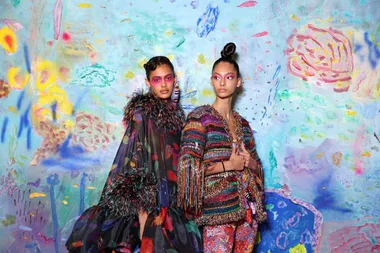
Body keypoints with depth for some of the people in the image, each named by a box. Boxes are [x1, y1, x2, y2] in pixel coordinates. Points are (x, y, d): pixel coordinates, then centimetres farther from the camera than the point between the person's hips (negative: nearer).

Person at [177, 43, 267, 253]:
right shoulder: (200, 117, -6)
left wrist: (249, 162, -6)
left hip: (248, 209, 6)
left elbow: (257, 166, 17)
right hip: (218, 211, -6)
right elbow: (187, 165, -15)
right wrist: (229, 165, -11)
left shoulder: (242, 122, 12)